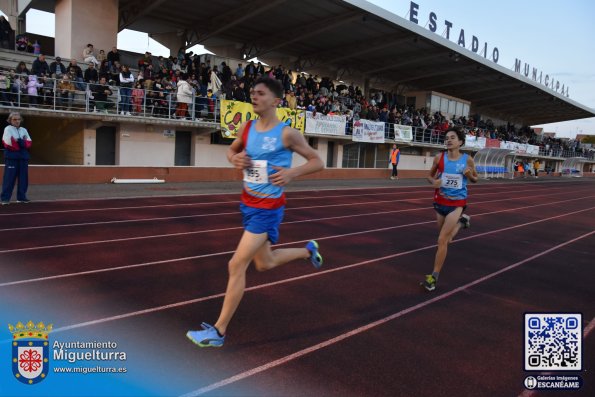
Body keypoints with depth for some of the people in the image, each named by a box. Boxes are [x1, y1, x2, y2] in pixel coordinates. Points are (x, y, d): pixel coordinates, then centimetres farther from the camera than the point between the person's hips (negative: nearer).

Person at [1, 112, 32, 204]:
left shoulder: (24, 130, 15)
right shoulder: (8, 129, 0)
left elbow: (29, 143, 4)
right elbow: (8, 142, -12)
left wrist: (18, 141, -11)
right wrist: (21, 143, -5)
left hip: (23, 157, 5)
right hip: (11, 157, -5)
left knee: (23, 178, 5)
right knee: (9, 178, -7)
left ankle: (21, 197, 13)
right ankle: (5, 198, -5)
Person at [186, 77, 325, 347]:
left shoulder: (287, 133, -14)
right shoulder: (247, 128, 3)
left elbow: (317, 162, -6)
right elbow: (232, 150, 21)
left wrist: (292, 173, -24)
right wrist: (235, 159, -4)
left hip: (268, 208, -7)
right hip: (247, 203, 7)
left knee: (237, 265, -9)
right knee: (264, 264, 21)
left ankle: (218, 331, 6)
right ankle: (308, 250, 46)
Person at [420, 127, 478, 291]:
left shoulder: (467, 159, -7)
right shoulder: (439, 158, -5)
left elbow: (475, 179, 8)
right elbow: (430, 176, 9)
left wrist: (470, 175, -15)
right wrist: (434, 182, -14)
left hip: (457, 203, -3)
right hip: (440, 201, 3)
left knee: (442, 240, -12)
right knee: (447, 239, 20)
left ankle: (433, 277, -1)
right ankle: (461, 221, 53)